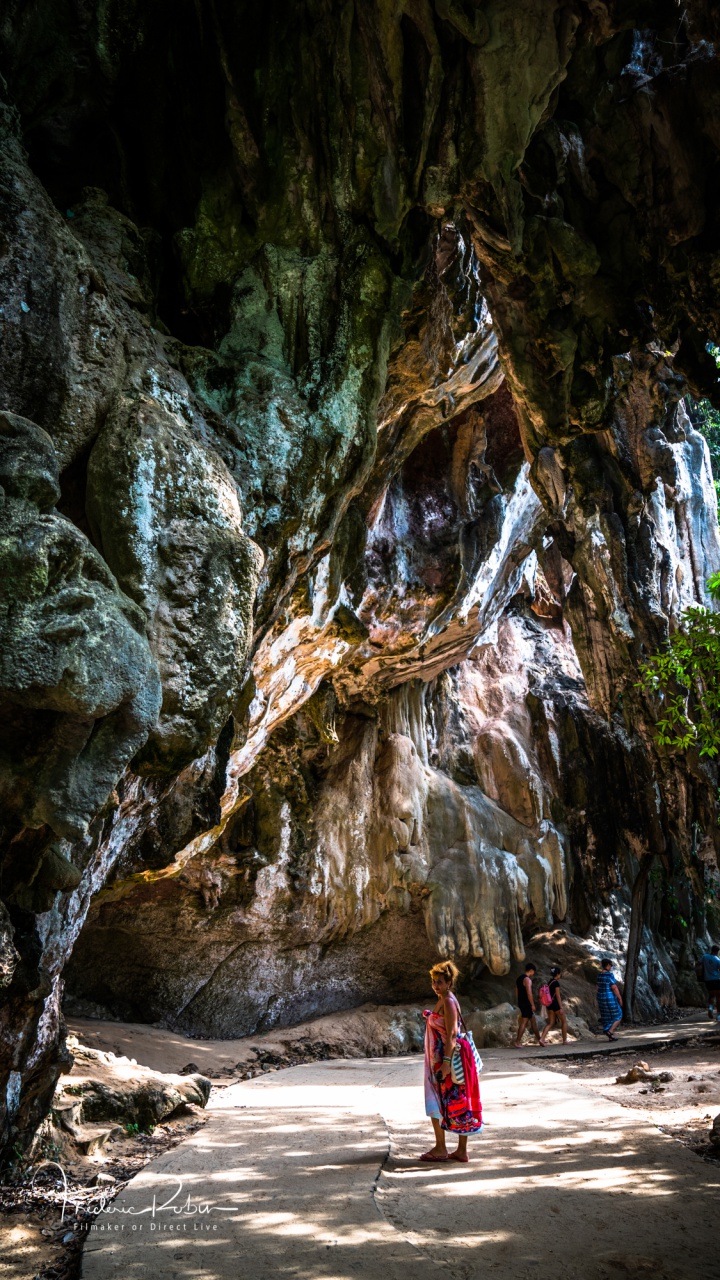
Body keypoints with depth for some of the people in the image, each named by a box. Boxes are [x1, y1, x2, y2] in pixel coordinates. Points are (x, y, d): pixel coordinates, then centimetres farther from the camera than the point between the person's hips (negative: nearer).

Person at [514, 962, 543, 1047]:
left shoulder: (519, 978, 15)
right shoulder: (527, 979, -15)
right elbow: (529, 993, -22)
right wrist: (532, 1005, -17)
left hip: (521, 1003, 10)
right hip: (527, 1004, -10)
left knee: (533, 1020, 17)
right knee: (524, 1022, -5)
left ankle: (539, 1039, 25)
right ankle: (517, 1042, -6)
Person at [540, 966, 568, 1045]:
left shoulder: (549, 982, 13)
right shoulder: (556, 983, -13)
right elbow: (557, 996, -16)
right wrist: (561, 1007, -16)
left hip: (550, 1004, 7)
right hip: (556, 1003, -7)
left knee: (550, 1023, 4)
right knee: (564, 1021, 11)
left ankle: (542, 1039, -12)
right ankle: (564, 1040, 16)